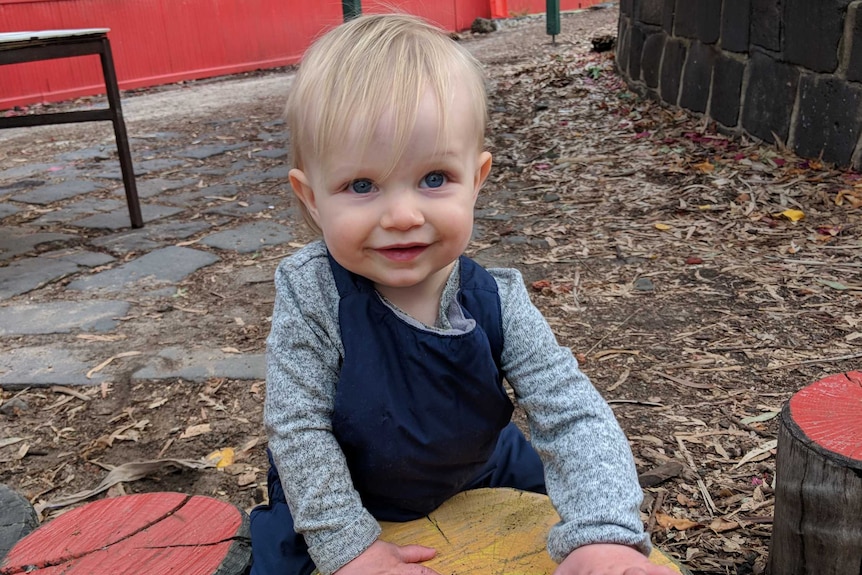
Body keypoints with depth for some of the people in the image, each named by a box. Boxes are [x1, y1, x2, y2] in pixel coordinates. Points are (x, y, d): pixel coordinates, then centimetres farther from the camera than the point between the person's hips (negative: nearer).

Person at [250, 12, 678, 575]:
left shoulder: (497, 302, -25)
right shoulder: (312, 295, -30)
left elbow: (573, 415, -27)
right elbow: (298, 427, -24)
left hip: (482, 482, 2)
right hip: (339, 502, -2)